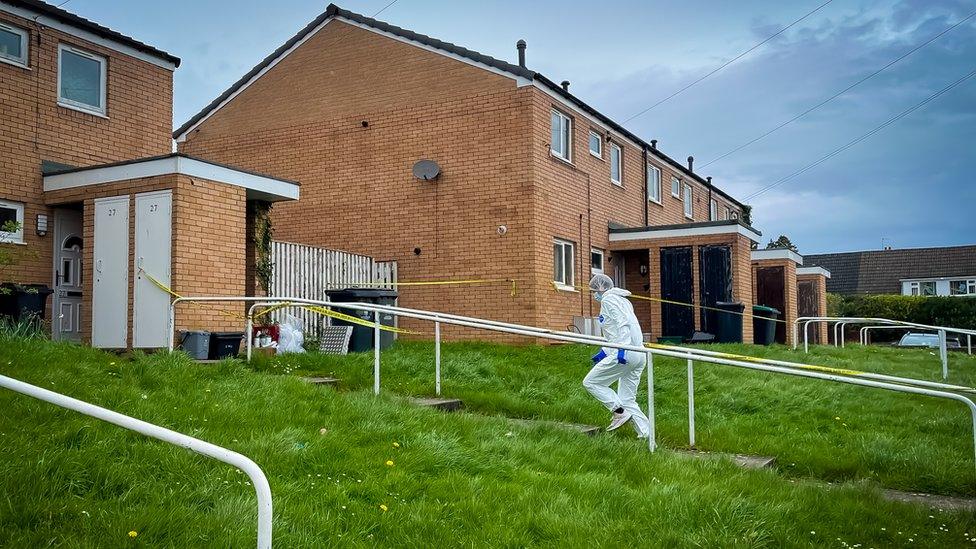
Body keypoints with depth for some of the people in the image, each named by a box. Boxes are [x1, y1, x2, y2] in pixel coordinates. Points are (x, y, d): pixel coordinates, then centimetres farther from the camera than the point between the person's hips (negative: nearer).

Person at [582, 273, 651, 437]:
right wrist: (604, 352, 34)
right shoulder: (623, 300, 27)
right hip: (639, 355, 10)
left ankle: (620, 412, -7)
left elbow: (622, 322, -17)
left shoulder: (608, 299, -1)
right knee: (627, 399, 11)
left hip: (625, 354, -10)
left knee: (590, 382, -1)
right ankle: (646, 434, 4)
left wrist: (622, 348, -26)